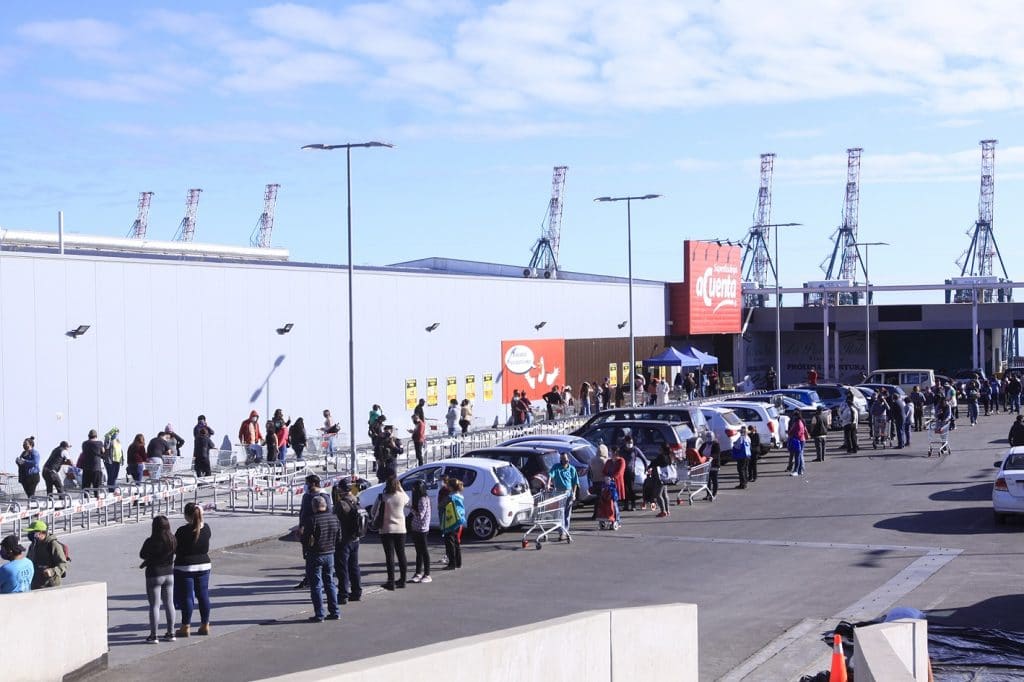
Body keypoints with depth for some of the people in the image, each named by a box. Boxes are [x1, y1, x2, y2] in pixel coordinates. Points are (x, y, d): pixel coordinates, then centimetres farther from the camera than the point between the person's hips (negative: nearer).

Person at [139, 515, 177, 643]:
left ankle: (153, 635, 4)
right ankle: (170, 633, 21)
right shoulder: (173, 541, -5)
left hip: (155, 575, -5)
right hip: (169, 574, 5)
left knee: (154, 605, 1)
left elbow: (142, 555, -6)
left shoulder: (151, 542, -20)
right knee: (169, 603, 14)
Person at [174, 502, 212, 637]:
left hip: (185, 567, -5)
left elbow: (175, 549, -9)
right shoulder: (206, 529, -1)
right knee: (203, 595, 11)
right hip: (204, 566, 5)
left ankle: (186, 627, 6)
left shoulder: (183, 531, -17)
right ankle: (205, 625, 16)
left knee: (186, 597, 1)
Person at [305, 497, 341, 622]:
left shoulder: (313, 520, -18)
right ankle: (334, 612, 17)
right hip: (330, 554, 6)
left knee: (316, 586, 1)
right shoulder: (334, 518, 2)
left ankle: (319, 615, 0)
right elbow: (339, 536, 9)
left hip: (315, 555, -6)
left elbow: (308, 540, -17)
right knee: (330, 583, 16)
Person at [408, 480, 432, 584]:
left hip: (421, 529, -9)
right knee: (419, 551, 13)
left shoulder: (423, 499, -15)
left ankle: (427, 575, 1)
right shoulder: (418, 499, 13)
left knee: (424, 551, -4)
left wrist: (412, 509, -16)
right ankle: (418, 573, 19)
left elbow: (420, 515, -20)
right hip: (416, 528, 9)